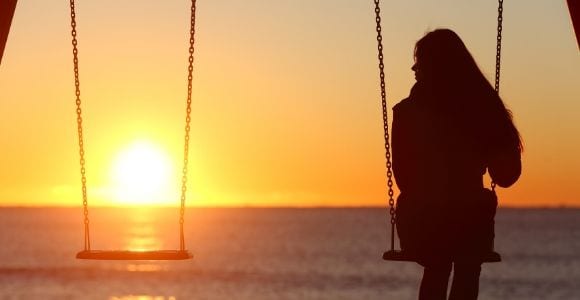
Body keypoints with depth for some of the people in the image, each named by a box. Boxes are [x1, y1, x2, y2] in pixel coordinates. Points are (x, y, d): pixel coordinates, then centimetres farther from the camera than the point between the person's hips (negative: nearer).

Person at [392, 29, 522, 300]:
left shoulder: (408, 112, -7)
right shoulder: (483, 106, -2)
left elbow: (403, 176, -1)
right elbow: (506, 173, 2)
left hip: (420, 222, 1)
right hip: (471, 222, -1)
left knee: (436, 272, 30)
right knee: (467, 276, 23)